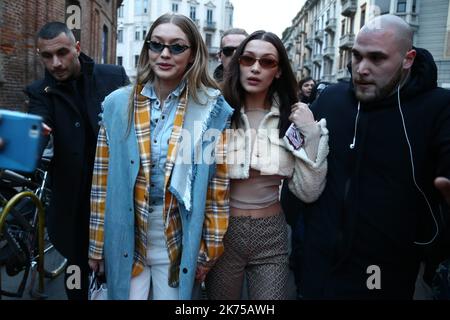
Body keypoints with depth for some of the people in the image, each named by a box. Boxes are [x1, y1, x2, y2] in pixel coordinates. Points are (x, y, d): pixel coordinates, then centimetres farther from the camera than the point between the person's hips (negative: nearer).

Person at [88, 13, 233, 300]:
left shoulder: (212, 109, -8)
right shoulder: (118, 104, -3)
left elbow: (218, 187, -5)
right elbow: (103, 179, 1)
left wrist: (209, 249, -3)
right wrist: (97, 242, 3)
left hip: (179, 243, -1)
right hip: (125, 239, 2)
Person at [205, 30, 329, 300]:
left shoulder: (292, 118, -5)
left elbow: (309, 193, -9)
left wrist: (312, 134, -16)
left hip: (272, 236, 1)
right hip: (223, 232, 0)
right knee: (221, 296, 19)